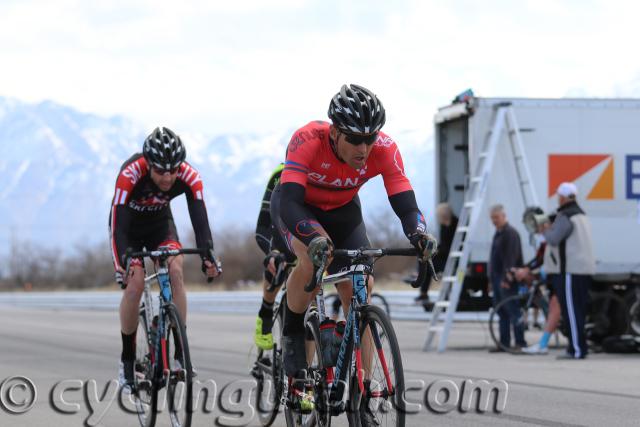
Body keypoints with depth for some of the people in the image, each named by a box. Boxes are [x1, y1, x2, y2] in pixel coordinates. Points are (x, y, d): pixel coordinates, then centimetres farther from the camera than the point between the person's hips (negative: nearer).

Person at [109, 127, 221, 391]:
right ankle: (127, 359, -6)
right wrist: (122, 263, -54)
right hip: (128, 226, -2)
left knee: (175, 271, -22)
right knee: (135, 283, -21)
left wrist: (207, 256, -50)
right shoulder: (131, 173, -37)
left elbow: (200, 218, -34)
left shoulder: (189, 176, -30)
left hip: (160, 223, 2)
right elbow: (118, 223, -40)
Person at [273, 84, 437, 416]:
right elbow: (289, 202, -45)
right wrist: (314, 236, -64)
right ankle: (292, 339, -10)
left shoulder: (384, 150, -29)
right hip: (297, 207, -3)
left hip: (342, 212, 3)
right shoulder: (308, 140, -38)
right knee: (312, 261, -34)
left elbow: (405, 204, -32)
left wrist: (418, 232, -54)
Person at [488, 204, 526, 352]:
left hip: (507, 280, -10)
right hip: (497, 278, 10)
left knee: (512, 311, -10)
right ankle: (504, 343, 12)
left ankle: (520, 342, -11)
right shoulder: (498, 233, 20)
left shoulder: (510, 233, -11)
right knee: (501, 312, 10)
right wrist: (492, 278, 21)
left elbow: (511, 257, -20)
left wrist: (506, 278, -25)